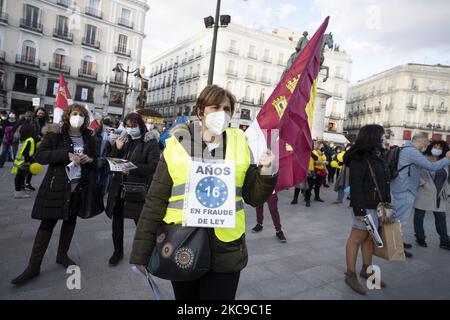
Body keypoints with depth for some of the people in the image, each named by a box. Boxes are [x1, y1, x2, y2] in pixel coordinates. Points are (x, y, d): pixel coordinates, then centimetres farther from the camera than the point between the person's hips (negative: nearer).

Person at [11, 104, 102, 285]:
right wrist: (67, 155, -25)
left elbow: (95, 162, 15)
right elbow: (39, 156, -15)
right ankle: (33, 266, 10)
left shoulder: (88, 139, 5)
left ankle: (62, 255, 32)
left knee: (70, 221, 14)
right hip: (57, 186, -4)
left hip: (79, 187, 4)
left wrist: (90, 159, -9)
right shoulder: (55, 135, -5)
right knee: (48, 223, -1)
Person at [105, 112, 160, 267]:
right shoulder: (123, 140, 10)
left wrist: (133, 168, -25)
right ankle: (118, 251, 35)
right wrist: (116, 148, -9)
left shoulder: (150, 143, -6)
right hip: (118, 188, 5)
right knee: (117, 220, 15)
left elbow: (154, 166, -14)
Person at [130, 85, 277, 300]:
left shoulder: (240, 145, -1)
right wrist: (141, 252, -4)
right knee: (185, 296, 20)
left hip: (225, 251, 0)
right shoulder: (177, 144, -5)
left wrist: (266, 171, -15)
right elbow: (156, 201, -4)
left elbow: (254, 197, 3)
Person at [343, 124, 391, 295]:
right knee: (356, 238, 0)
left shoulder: (376, 156, 12)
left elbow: (384, 182, 15)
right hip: (366, 206, -9)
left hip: (378, 206, 9)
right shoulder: (359, 159, -15)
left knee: (370, 237, 17)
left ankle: (366, 270, 32)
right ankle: (351, 275, 11)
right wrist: (359, 210, -21)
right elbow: (355, 186, -19)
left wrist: (387, 203, 13)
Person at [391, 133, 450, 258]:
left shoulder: (406, 149, 13)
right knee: (401, 218, -2)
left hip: (402, 188, 11)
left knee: (400, 217, 19)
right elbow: (431, 166, -19)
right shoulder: (413, 152, -19)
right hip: (405, 190, -11)